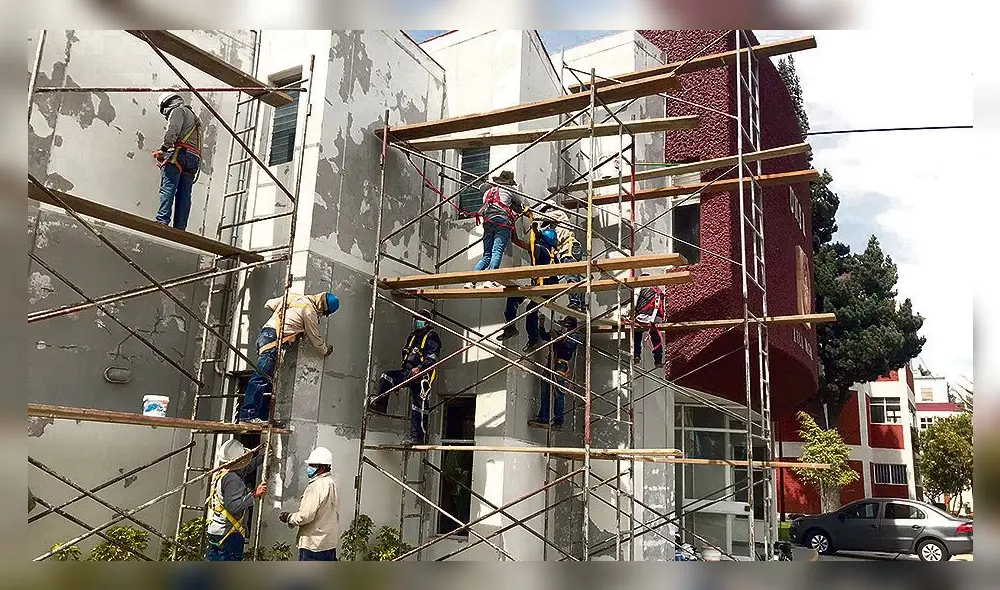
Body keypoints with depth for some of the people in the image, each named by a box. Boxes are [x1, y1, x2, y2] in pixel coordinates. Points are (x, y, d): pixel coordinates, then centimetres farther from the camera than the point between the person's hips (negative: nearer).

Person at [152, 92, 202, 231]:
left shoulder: (178, 110, 10)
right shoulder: (194, 116, 36)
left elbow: (172, 131, -11)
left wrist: (163, 149, -10)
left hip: (180, 153, -8)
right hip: (194, 158, 8)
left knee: (168, 187, -16)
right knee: (184, 194, 0)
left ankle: (162, 220, -28)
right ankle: (180, 227, -7)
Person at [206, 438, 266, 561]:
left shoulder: (219, 473, 11)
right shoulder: (232, 479, -19)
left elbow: (247, 468, 26)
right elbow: (233, 506, -26)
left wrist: (262, 456, 35)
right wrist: (255, 494, -23)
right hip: (230, 534, -9)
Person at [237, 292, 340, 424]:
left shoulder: (293, 297, 18)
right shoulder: (310, 311, -3)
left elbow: (269, 304, 25)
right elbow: (315, 339, 8)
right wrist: (325, 351, 25)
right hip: (274, 339, -9)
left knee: (267, 379, 6)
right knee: (262, 377, -15)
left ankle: (263, 416, 4)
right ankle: (248, 415, -20)